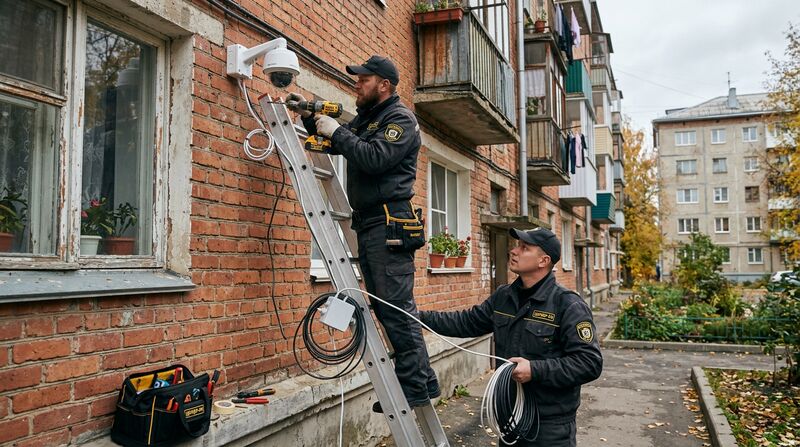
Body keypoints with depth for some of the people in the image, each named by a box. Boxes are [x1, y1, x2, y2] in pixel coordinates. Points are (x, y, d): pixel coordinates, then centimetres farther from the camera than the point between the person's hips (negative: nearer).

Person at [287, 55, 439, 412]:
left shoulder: (400, 118, -4)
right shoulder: (365, 118, 23)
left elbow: (375, 158, -20)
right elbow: (334, 143, 32)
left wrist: (338, 132, -10)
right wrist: (310, 115, 19)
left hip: (389, 226, -10)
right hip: (367, 226, 10)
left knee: (397, 309, -9)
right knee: (385, 310, 10)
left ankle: (415, 388, -1)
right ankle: (424, 380, 18)